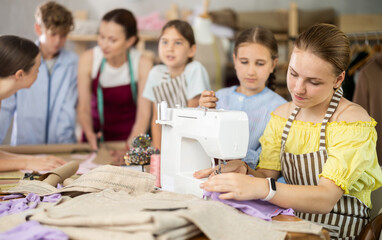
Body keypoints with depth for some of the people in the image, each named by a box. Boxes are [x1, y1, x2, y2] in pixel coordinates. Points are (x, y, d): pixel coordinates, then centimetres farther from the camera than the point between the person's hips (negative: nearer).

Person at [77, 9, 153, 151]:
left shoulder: (143, 63, -16)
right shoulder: (88, 59, -13)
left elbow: (144, 113, -15)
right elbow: (84, 108, -7)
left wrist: (130, 147, -29)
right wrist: (90, 134, -26)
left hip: (132, 135, -1)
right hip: (98, 133, 2)